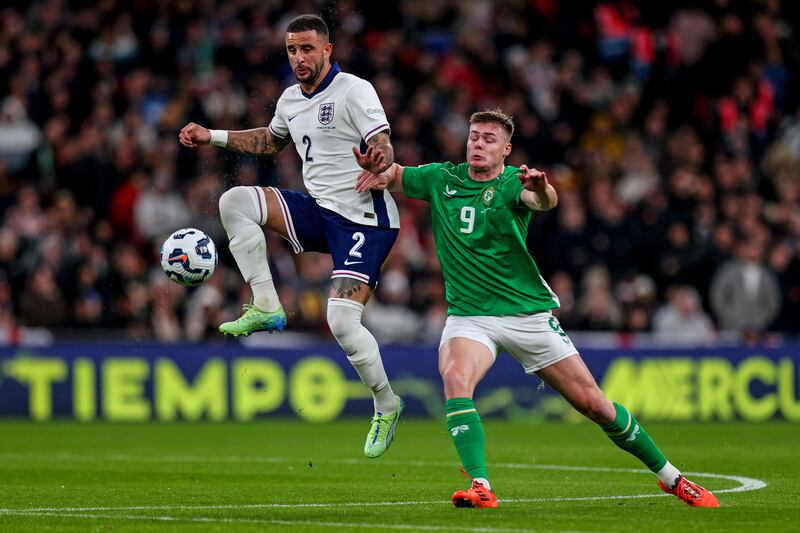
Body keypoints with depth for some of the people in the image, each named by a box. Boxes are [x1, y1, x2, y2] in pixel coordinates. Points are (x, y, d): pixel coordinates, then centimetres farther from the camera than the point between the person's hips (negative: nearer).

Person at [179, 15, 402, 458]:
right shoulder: (291, 99, 11)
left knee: (342, 322, -19)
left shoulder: (354, 91, -13)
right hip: (318, 210, 7)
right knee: (235, 201, -11)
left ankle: (386, 406, 5)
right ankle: (266, 306, -7)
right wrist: (212, 137, 26)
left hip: (364, 219, -7)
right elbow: (271, 141, 32)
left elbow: (383, 147, -24)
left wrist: (378, 159, -49)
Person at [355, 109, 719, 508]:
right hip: (468, 316, 2)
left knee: (594, 404, 0)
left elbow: (546, 202, -31)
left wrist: (540, 188, -55)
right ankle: (480, 487, -36)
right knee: (455, 378, -31)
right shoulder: (441, 179, 4)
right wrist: (380, 173, -3)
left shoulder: (512, 183, -7)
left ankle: (669, 476, 18)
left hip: (528, 313, -2)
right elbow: (394, 175, 21)